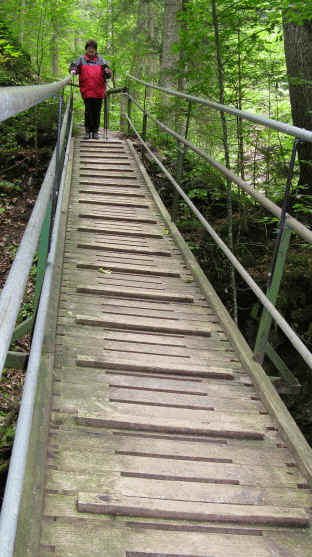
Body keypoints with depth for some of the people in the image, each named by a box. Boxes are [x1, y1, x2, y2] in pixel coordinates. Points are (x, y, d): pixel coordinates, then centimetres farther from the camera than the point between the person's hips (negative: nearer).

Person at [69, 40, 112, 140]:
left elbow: (107, 70, 8)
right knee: (88, 111, -5)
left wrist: (107, 72, -15)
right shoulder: (81, 59, 10)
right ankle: (88, 131, 5)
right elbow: (73, 66, 10)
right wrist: (73, 70, -13)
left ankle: (95, 131, 14)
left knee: (97, 111, 5)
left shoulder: (101, 60, 11)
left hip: (98, 91, 1)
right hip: (86, 90, -1)